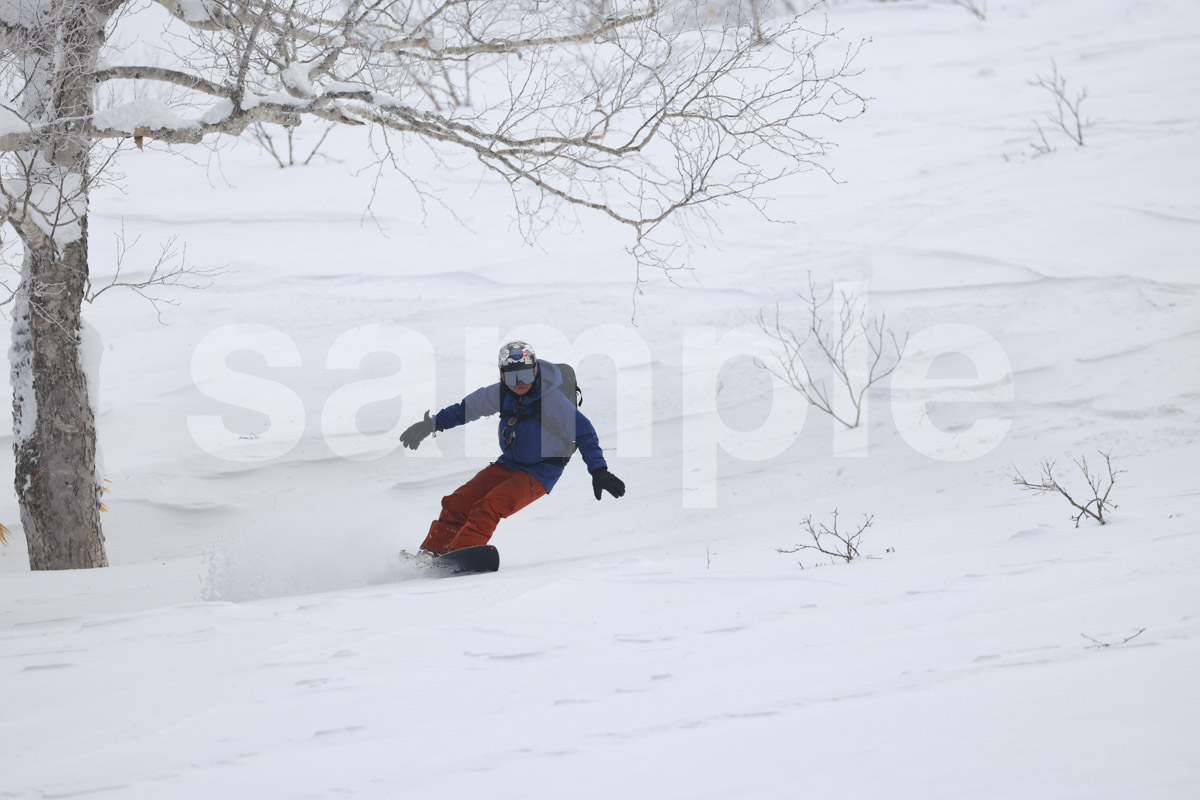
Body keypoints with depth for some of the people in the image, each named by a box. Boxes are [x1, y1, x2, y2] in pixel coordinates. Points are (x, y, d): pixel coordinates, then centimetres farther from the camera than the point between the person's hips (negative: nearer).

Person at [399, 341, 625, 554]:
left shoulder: (552, 400, -20)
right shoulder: (501, 393, -3)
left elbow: (584, 433, -19)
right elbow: (467, 408, 14)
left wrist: (599, 472, -27)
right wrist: (431, 424, 17)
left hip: (539, 473, -7)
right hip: (508, 464, 7)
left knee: (487, 509, -27)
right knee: (458, 503, -3)